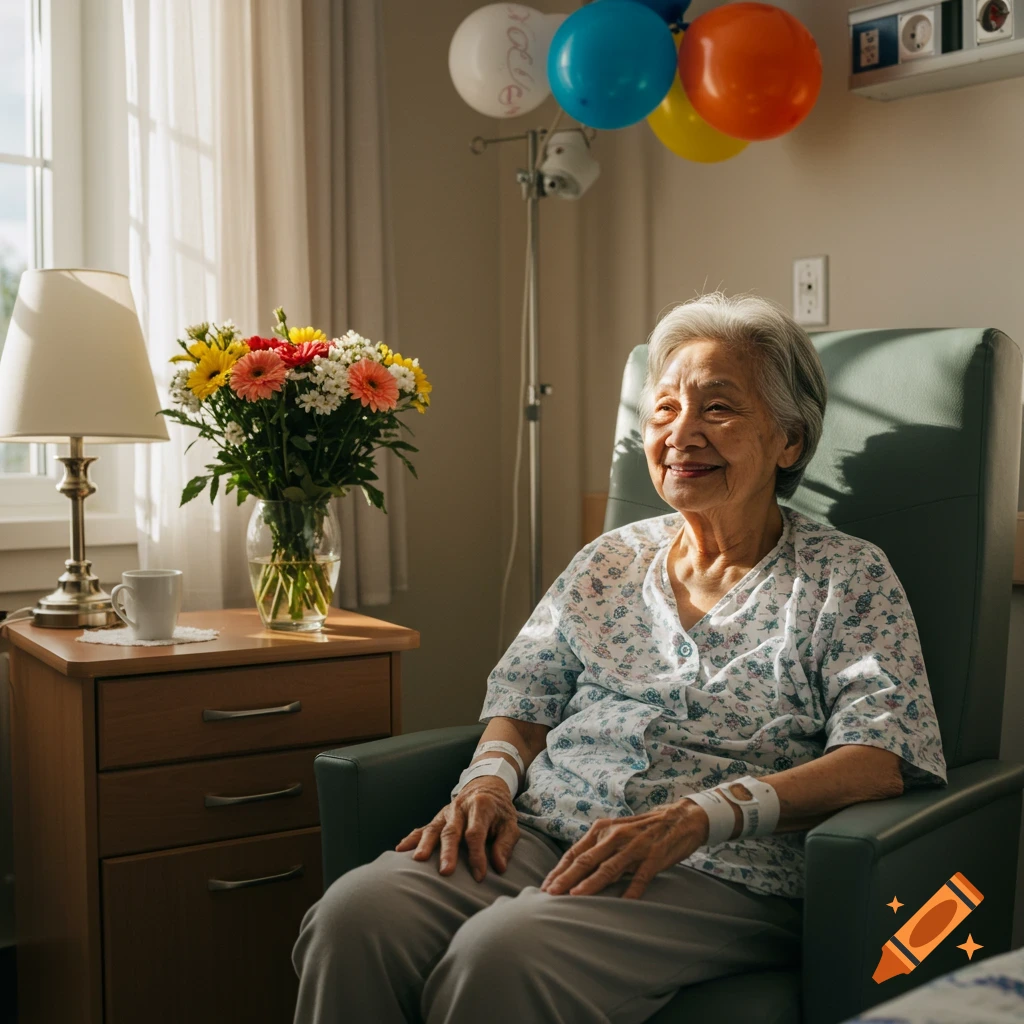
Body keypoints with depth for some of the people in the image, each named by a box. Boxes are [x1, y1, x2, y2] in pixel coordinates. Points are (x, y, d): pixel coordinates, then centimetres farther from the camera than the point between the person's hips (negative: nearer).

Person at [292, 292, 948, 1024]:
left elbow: (883, 758, -7)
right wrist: (491, 777, -4)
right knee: (355, 915, -25)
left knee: (501, 955, -33)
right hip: (540, 838, 4)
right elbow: (523, 698, 20)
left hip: (720, 875, -4)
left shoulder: (847, 577, 6)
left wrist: (699, 814, -20)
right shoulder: (608, 561, 20)